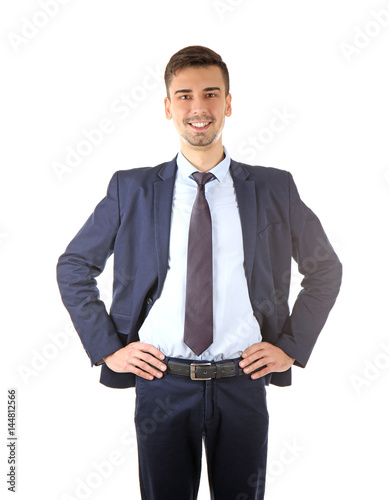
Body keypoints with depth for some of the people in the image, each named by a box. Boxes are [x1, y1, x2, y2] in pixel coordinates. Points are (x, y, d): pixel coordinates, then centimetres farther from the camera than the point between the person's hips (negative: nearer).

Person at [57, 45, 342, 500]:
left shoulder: (274, 189, 1)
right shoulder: (131, 189, 0)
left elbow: (326, 269, 11)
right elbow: (73, 267, 8)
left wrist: (292, 346, 2)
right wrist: (107, 348, 0)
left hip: (243, 384, 1)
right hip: (162, 383, 0)